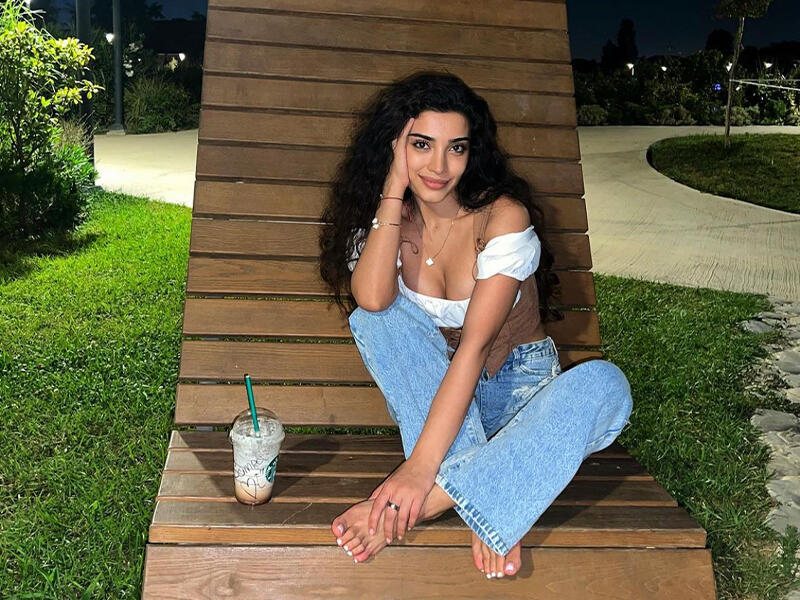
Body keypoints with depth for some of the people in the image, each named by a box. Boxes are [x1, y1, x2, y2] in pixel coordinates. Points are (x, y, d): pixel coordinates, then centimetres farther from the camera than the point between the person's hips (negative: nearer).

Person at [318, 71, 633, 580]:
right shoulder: (384, 219, -5)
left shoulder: (504, 216, -17)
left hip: (519, 386, -2)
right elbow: (371, 298, -28)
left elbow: (475, 345, -27)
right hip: (432, 390, 3)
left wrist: (420, 466, -34)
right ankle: (486, 501, -33)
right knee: (376, 318, -26)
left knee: (604, 384, -33)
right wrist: (393, 193, -21)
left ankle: (425, 503, -38)